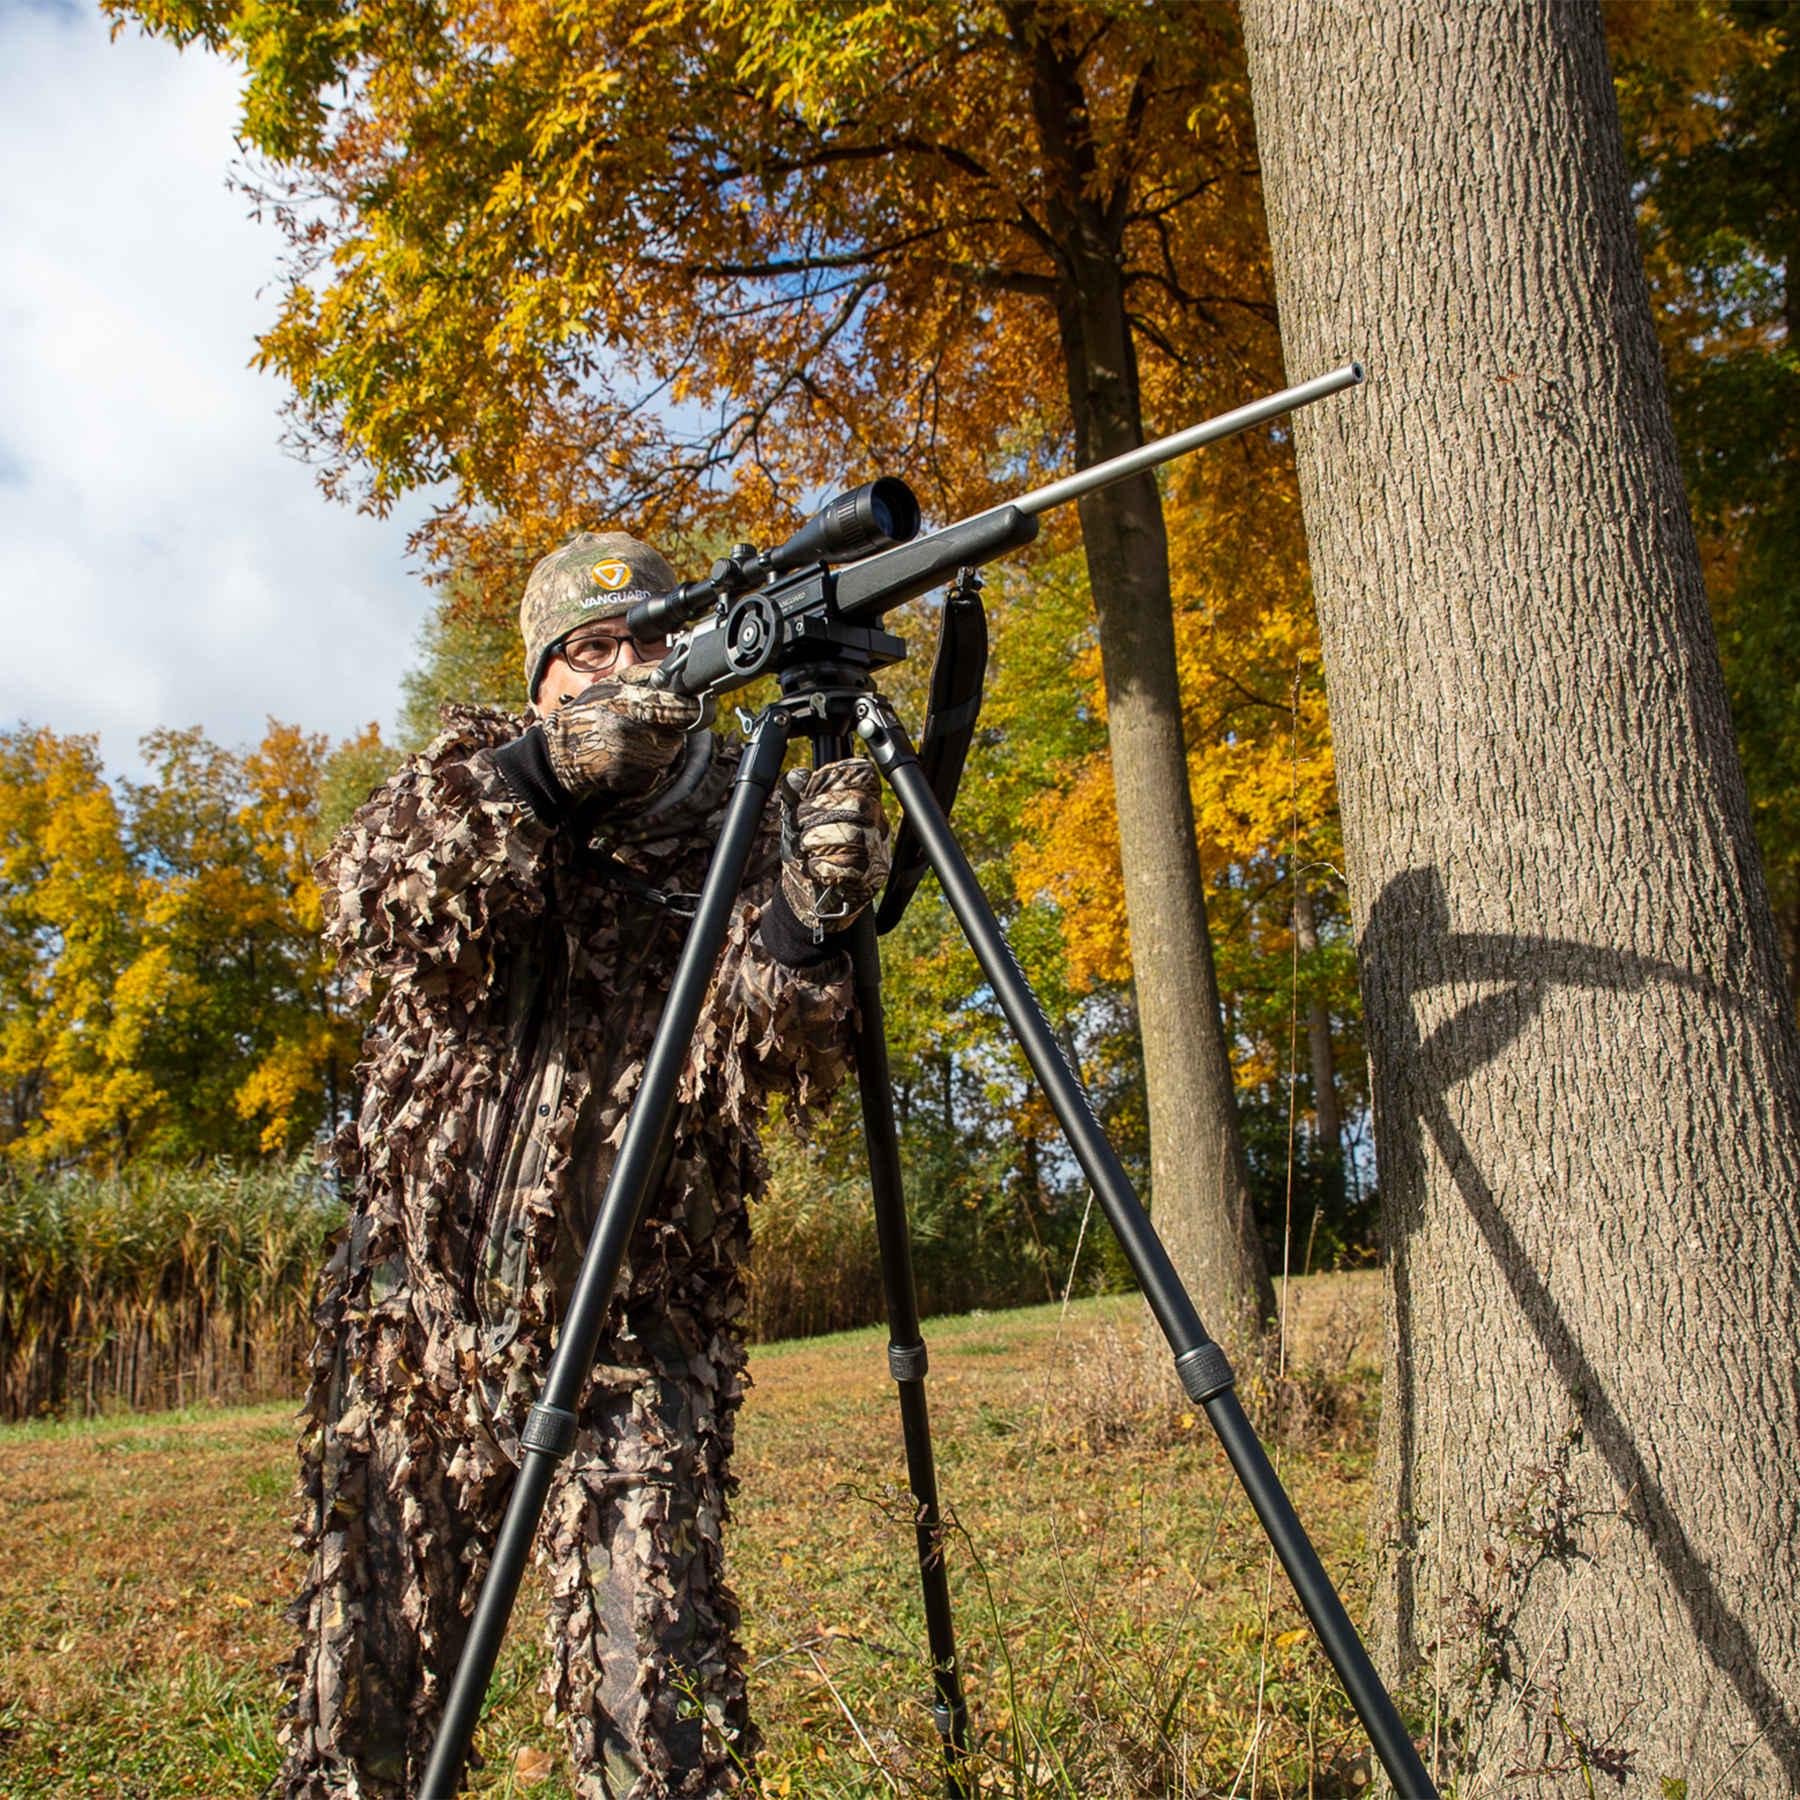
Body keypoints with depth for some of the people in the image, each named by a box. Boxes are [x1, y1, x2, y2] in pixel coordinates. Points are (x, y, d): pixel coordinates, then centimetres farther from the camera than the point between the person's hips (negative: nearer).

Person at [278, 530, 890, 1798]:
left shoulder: (741, 822, 0)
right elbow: (370, 910, -13)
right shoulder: (478, 771, 7)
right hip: (421, 1303, 3)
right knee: (367, 1669, 12)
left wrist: (807, 921, -31)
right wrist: (533, 777, -26)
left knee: (655, 1698, -10)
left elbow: (785, 1066, -12)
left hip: (633, 1327, -2)